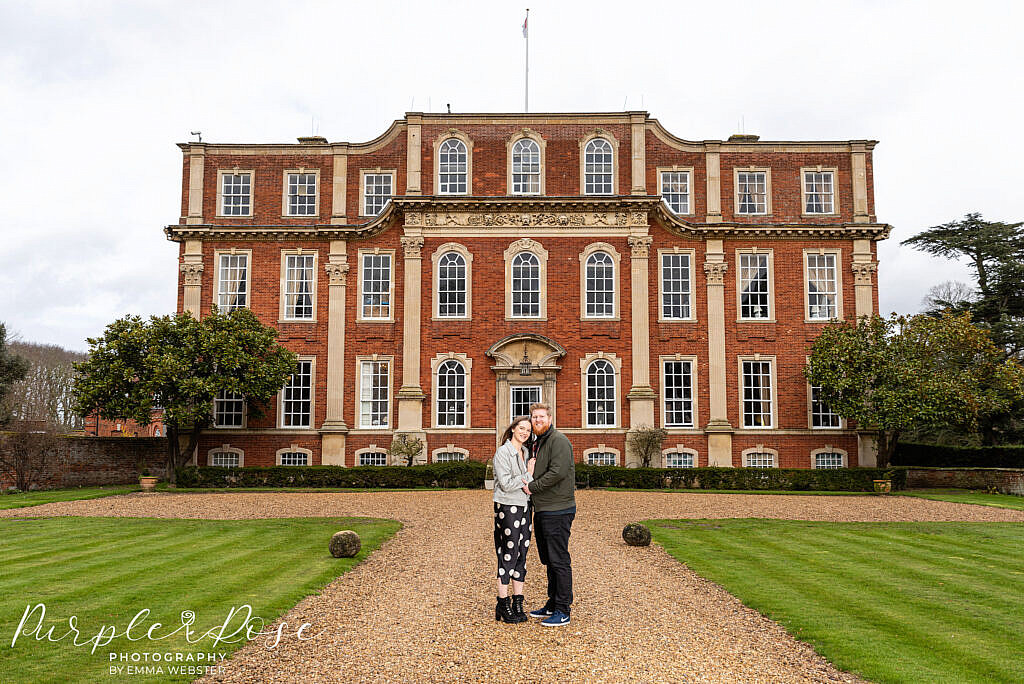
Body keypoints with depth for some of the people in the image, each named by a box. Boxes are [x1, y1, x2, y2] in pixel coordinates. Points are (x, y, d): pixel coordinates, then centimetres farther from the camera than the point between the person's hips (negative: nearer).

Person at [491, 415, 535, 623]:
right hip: (507, 507, -7)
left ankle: (517, 604, 16)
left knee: (522, 554, 8)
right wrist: (528, 475, -9)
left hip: (524, 507, 7)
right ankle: (503, 606, 5)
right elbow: (506, 484, -16)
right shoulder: (502, 452, -10)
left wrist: (528, 483, -13)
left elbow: (533, 479, 9)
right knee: (508, 555, -4)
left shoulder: (525, 452, 13)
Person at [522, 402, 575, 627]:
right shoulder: (535, 444, 18)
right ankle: (552, 605, 25)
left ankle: (562, 612, 0)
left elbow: (558, 472, -22)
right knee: (548, 560, 16)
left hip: (557, 511, -10)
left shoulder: (558, 441, -11)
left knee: (559, 561, -5)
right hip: (541, 511, 10)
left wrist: (532, 487, -14)